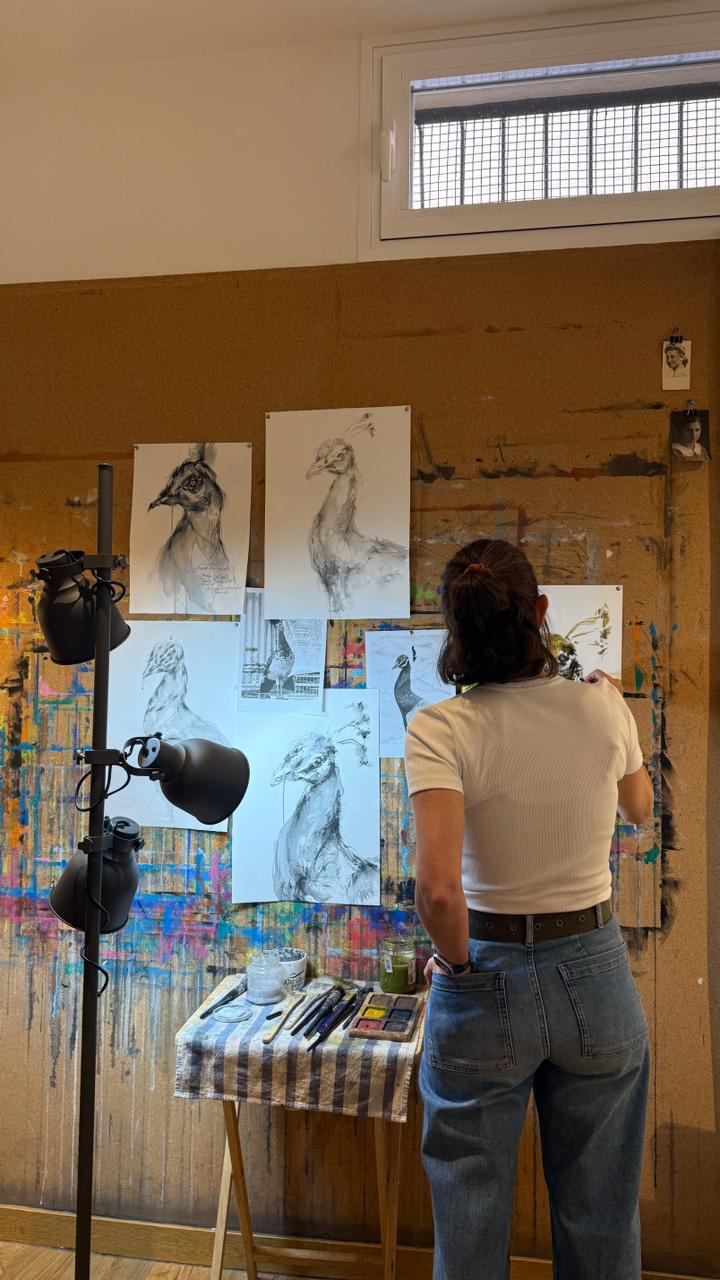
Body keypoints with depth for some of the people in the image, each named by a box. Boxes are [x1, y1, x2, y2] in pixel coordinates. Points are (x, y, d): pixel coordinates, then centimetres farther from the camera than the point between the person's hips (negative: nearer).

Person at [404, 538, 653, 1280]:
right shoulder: (603, 706, -9)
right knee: (600, 1217, 22)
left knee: (471, 1217, 18)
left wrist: (455, 963, -8)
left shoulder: (440, 730, -19)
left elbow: (439, 888, -29)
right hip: (596, 972, 3)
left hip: (488, 978, -2)